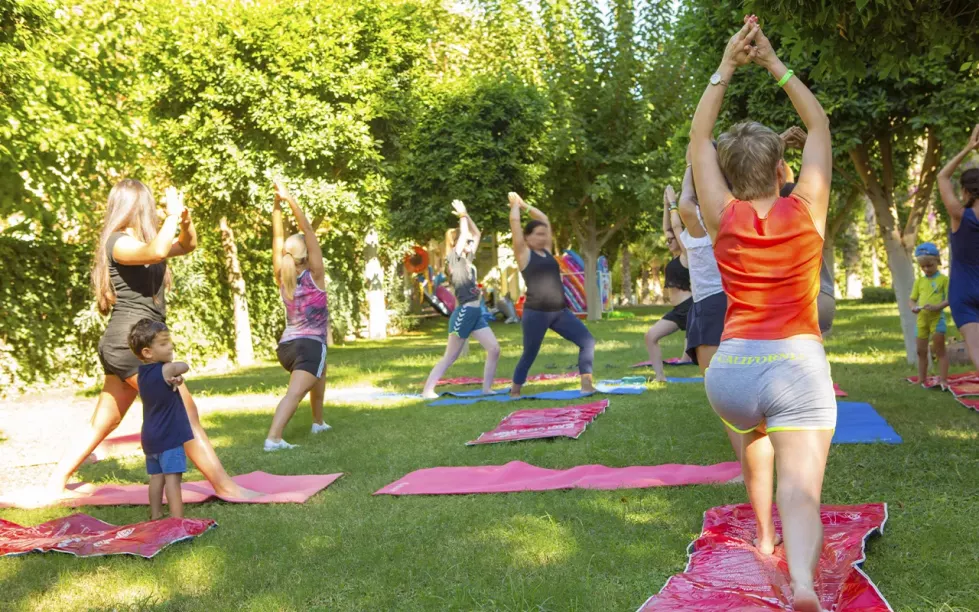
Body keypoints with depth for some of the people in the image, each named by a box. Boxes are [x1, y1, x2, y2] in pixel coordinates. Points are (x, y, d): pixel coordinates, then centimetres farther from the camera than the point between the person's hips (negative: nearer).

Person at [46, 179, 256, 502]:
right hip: (131, 342, -10)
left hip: (128, 345, 10)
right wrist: (173, 214, -18)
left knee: (101, 425, 14)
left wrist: (185, 219, 7)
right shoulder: (118, 243, -10)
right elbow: (157, 252, -32)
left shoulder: (143, 240, 18)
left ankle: (55, 485, 21)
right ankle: (224, 485, -11)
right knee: (185, 411, -11)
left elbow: (188, 245, 27)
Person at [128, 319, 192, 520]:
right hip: (168, 436, -8)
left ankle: (155, 516, 21)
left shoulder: (143, 372, 7)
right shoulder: (165, 370, -18)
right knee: (172, 477, -8)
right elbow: (184, 367, -4)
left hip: (150, 436, 8)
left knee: (156, 476, 15)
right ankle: (177, 520, -10)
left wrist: (175, 377, -12)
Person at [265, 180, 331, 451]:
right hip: (310, 345, -6)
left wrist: (277, 203, 1)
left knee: (320, 372, 32)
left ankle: (318, 422, 36)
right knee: (294, 393, -15)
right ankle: (273, 438, -33)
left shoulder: (282, 277, 6)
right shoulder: (314, 275, -6)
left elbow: (278, 238, 6)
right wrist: (289, 199, -14)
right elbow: (308, 231, -10)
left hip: (286, 346, 7)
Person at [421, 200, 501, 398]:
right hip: (464, 313, -8)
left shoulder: (467, 258, 15)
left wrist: (466, 215, 13)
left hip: (476, 312, 8)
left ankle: (487, 388, 6)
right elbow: (464, 235, -14)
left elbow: (476, 234, 22)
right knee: (450, 357, -4)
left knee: (494, 349, 0)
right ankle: (427, 390, 0)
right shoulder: (454, 258, -7)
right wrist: (462, 215, 1)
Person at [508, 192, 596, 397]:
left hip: (559, 311, 6)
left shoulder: (547, 250, 14)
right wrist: (515, 204, 11)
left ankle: (586, 385, 2)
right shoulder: (524, 253, -1)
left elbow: (545, 220, 22)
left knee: (588, 341, -3)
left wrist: (525, 205, 27)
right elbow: (514, 223, -5)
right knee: (529, 354, 2)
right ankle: (515, 392, 19)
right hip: (536, 313, -6)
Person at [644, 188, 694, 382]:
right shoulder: (676, 256, 15)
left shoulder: (686, 255, -6)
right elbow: (667, 228, 17)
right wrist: (666, 203, 14)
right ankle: (660, 376, -3)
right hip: (678, 309, 9)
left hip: (689, 306, -9)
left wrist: (673, 203, -4)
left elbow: (677, 226, -11)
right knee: (651, 336, -4)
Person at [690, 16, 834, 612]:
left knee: (754, 432, 35)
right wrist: (774, 62, 18)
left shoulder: (723, 218, 2)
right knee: (800, 492, -10)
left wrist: (727, 67, 17)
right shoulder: (806, 210, 1)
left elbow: (699, 139, 16)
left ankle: (763, 535, 38)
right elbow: (820, 124, 16)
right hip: (798, 365, -2)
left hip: (731, 368, 2)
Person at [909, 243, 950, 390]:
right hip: (922, 319, 5)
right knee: (921, 351, 9)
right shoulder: (919, 281, 12)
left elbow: (949, 299, -7)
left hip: (937, 317, -5)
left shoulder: (943, 279, -1)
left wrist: (937, 307, -23)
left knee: (940, 350, -1)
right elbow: (913, 299, 13)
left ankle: (943, 380, 2)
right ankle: (922, 381, 18)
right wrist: (913, 307, -10)